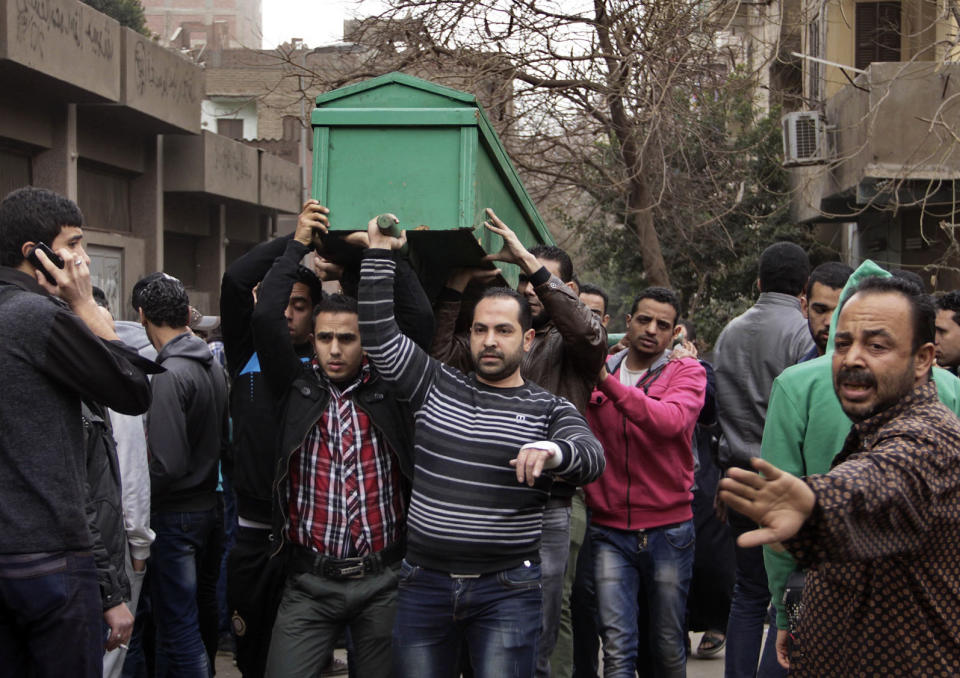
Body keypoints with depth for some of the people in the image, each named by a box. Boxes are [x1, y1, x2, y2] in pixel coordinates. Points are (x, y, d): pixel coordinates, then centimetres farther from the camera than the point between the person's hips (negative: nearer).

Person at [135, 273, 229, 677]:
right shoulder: (215, 367, 5)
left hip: (174, 515, -8)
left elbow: (169, 465, -24)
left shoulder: (169, 375, -21)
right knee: (171, 616, 20)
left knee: (179, 627, -1)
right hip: (207, 505, 8)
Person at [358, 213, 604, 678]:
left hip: (506, 591, -2)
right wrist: (379, 253, 1)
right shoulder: (436, 386, 9)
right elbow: (378, 335, 5)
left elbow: (591, 456, -16)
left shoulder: (550, 410, 3)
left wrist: (553, 452, -39)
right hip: (423, 583, 2)